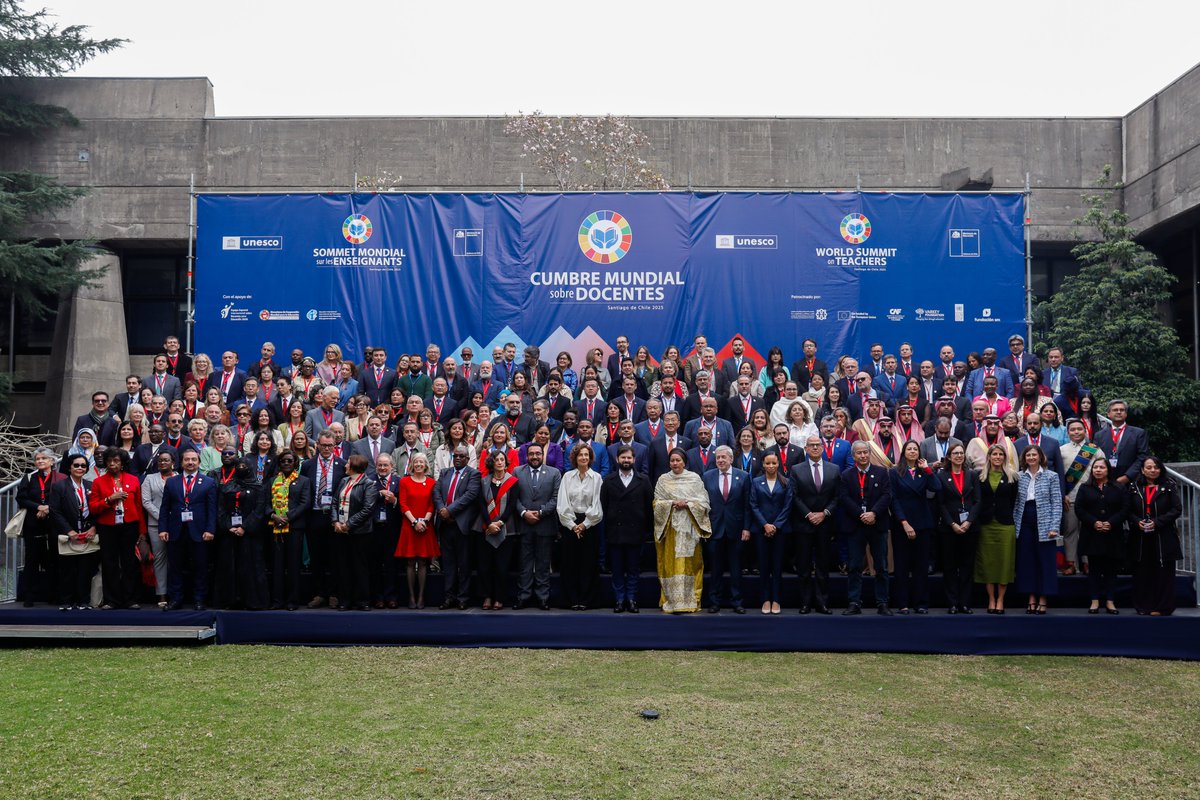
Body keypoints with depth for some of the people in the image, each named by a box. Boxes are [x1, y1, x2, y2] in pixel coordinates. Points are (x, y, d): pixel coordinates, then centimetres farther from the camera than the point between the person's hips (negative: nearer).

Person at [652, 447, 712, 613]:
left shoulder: (695, 478, 6)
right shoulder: (663, 480, 8)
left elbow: (703, 502, 2)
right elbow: (657, 503, 3)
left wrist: (687, 504, -12)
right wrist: (672, 504, -11)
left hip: (689, 527, 0)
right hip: (670, 527, 0)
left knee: (689, 563, -1)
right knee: (671, 563, -2)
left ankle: (690, 601, 4)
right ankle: (672, 601, 0)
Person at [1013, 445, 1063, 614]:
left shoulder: (1051, 476, 0)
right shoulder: (1020, 477, 8)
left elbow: (1057, 503, -3)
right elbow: (1017, 502, 10)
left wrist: (1054, 527, -11)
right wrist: (1014, 523, 2)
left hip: (1044, 524, -3)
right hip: (1025, 524, 3)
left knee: (1045, 561, 0)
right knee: (1026, 561, 4)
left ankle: (1042, 600, 8)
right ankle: (1031, 599, 12)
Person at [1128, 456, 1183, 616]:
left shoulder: (1169, 486, 1)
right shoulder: (1135, 487, 7)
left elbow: (1177, 509, -4)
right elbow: (1129, 511, 9)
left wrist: (1157, 522, -14)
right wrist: (1137, 522, -11)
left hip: (1163, 537, -2)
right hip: (1140, 538, 2)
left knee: (1163, 571, 0)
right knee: (1142, 572, 4)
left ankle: (1162, 607, 7)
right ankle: (1143, 606, 13)